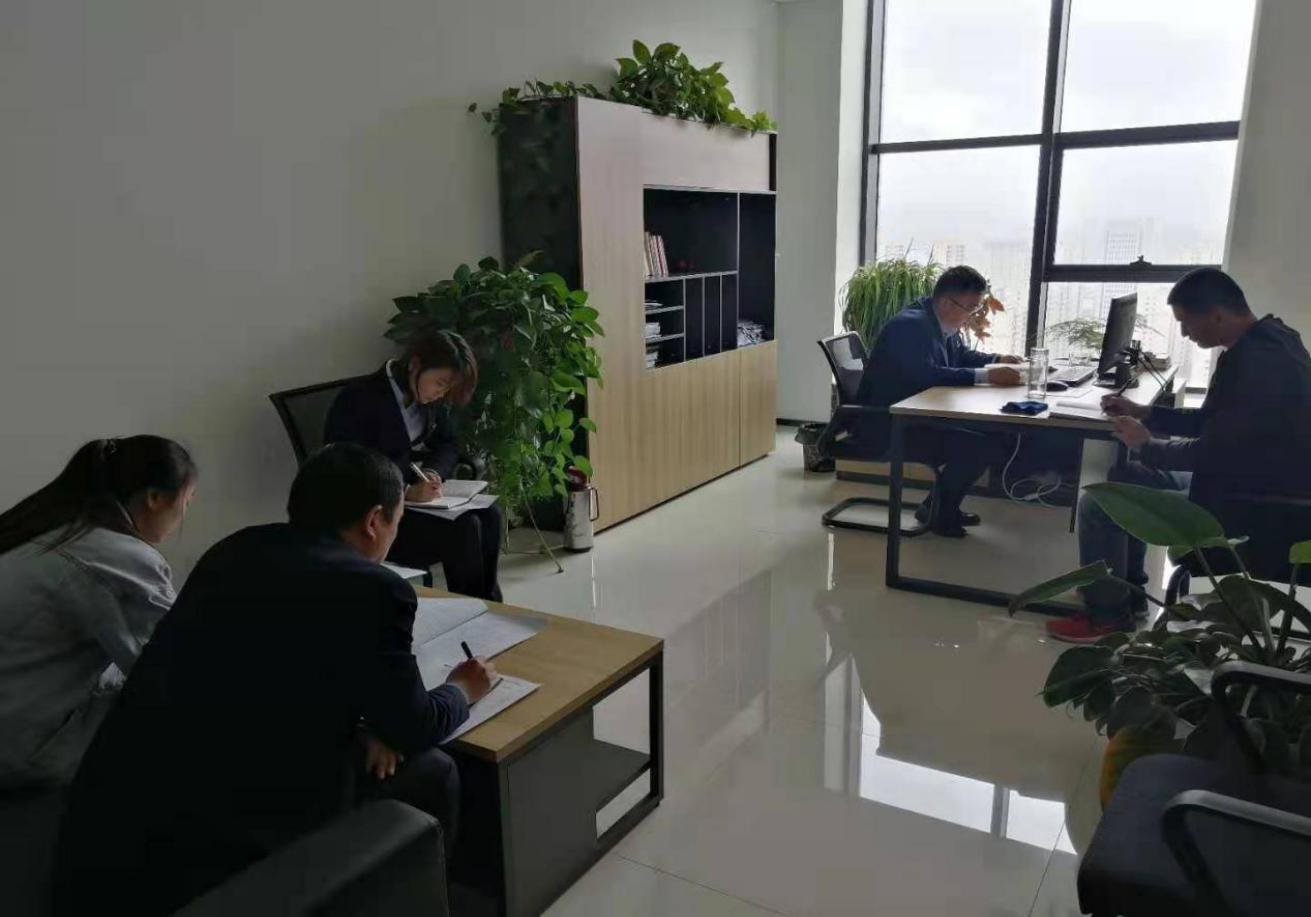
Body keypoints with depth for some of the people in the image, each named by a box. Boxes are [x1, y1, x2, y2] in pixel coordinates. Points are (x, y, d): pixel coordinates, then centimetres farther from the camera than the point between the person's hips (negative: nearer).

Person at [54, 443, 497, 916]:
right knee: (432, 775, 13)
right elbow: (412, 729, 0)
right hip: (235, 826, -7)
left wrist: (360, 722, 13)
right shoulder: (376, 589, -11)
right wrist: (462, 690, 21)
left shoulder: (235, 550, 9)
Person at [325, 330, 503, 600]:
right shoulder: (359, 401, -20)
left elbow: (447, 446, 14)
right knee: (463, 528, -24)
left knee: (489, 515, -15)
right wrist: (407, 493, -34)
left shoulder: (432, 400, 3)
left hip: (414, 493, 8)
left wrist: (432, 473, -10)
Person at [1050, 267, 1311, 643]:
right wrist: (1144, 413, 7)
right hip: (1256, 487, 11)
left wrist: (1146, 445, -8)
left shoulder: (1254, 364, -29)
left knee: (1098, 503, -11)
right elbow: (1211, 421, 14)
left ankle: (1108, 614, 6)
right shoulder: (1267, 341, 5)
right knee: (1126, 477, 20)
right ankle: (1126, 586, 29)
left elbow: (1211, 454, -25)